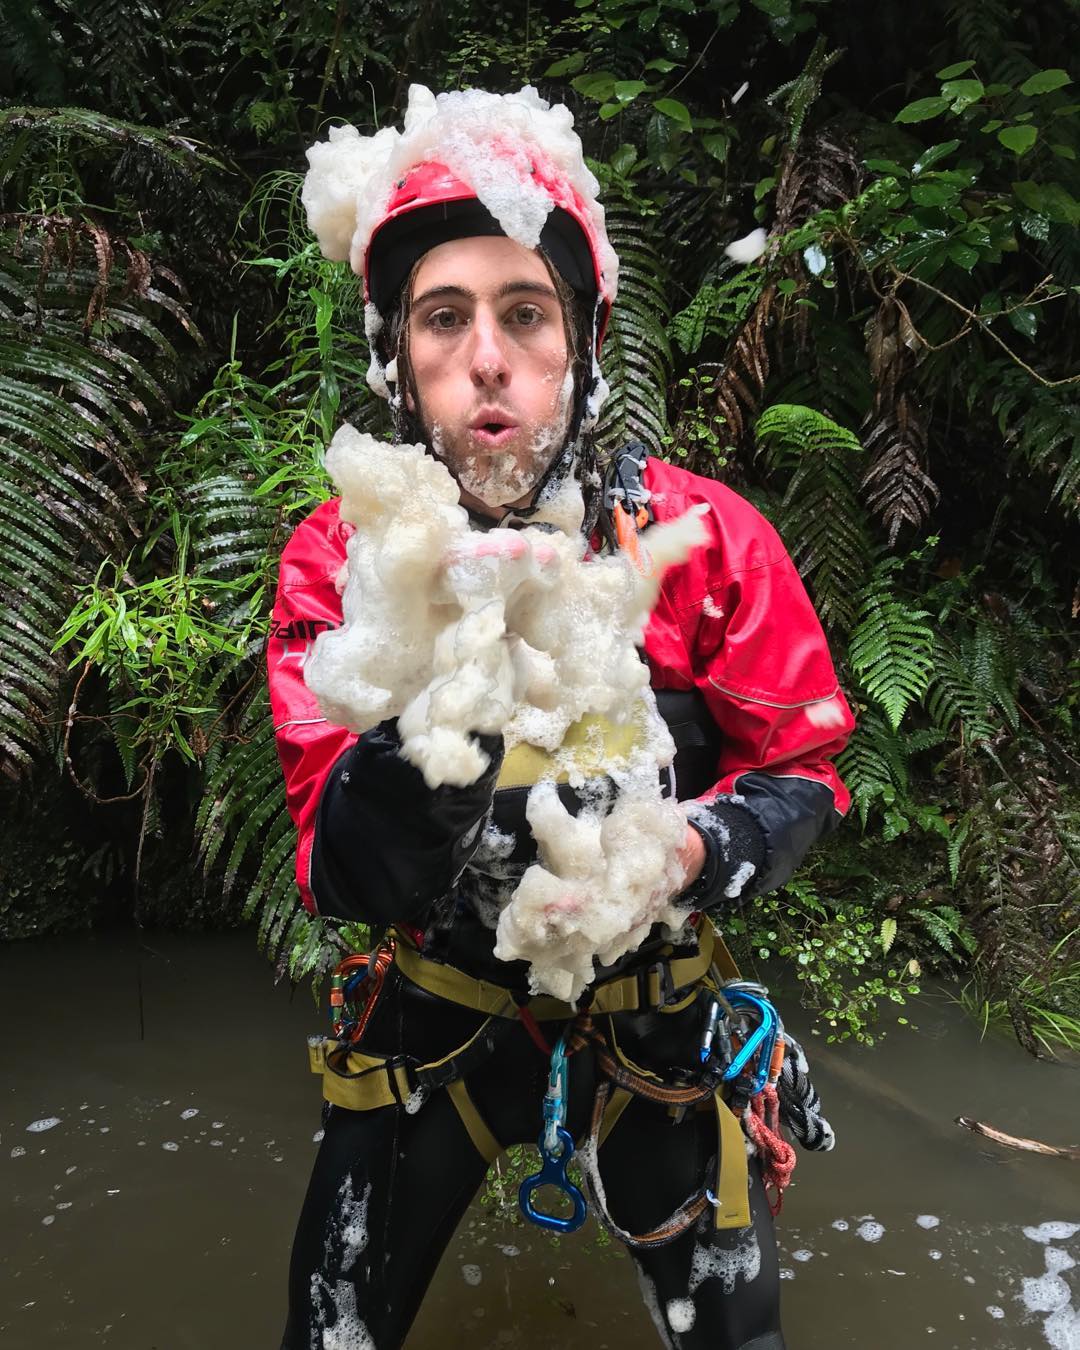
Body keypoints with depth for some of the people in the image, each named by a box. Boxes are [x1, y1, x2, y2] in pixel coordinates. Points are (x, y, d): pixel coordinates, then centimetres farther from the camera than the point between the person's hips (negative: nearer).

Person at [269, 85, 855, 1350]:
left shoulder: (704, 535, -17)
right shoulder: (338, 558, -17)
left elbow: (801, 773, -9)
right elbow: (340, 881, -22)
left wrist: (687, 852, -31)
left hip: (656, 1002, 1)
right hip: (439, 1005, 1)